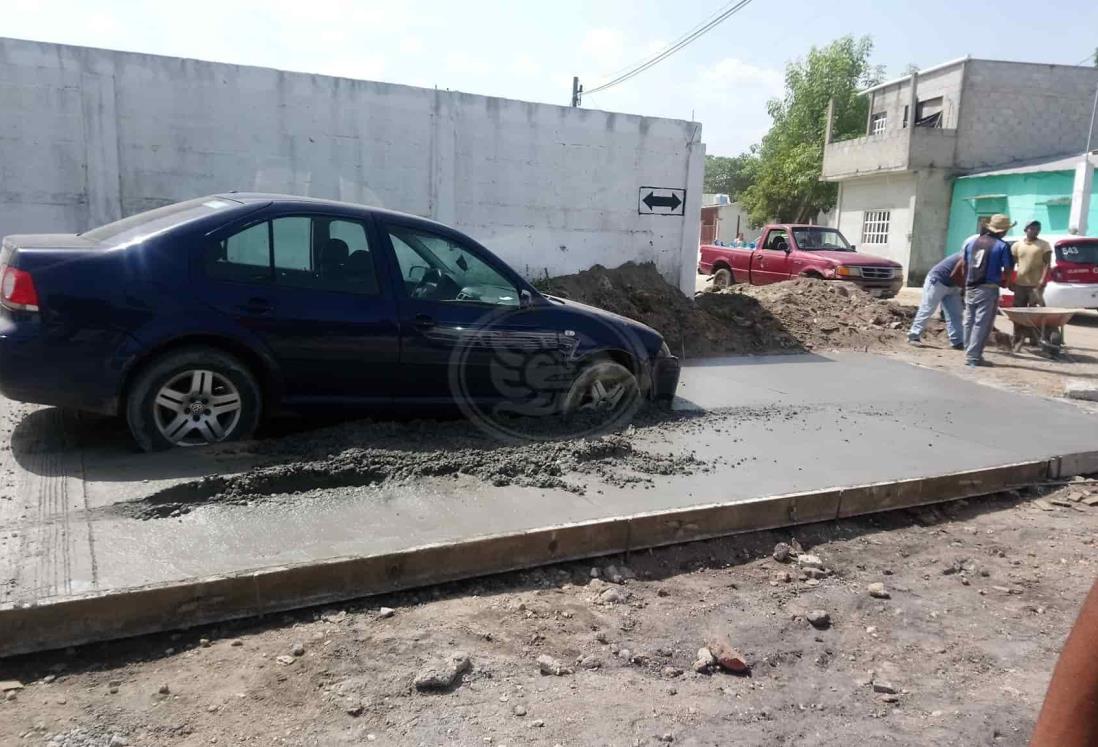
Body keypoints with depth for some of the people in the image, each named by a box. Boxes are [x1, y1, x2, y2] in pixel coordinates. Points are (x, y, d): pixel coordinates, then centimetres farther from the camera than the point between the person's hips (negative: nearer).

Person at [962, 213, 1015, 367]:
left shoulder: (971, 242, 8)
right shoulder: (1002, 246, -8)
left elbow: (964, 266, 12)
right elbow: (1008, 270, -5)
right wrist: (1001, 280, 14)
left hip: (970, 288, 5)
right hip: (988, 289, -5)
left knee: (969, 322, 12)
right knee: (982, 324, -3)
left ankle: (969, 354, 16)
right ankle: (973, 357, -5)